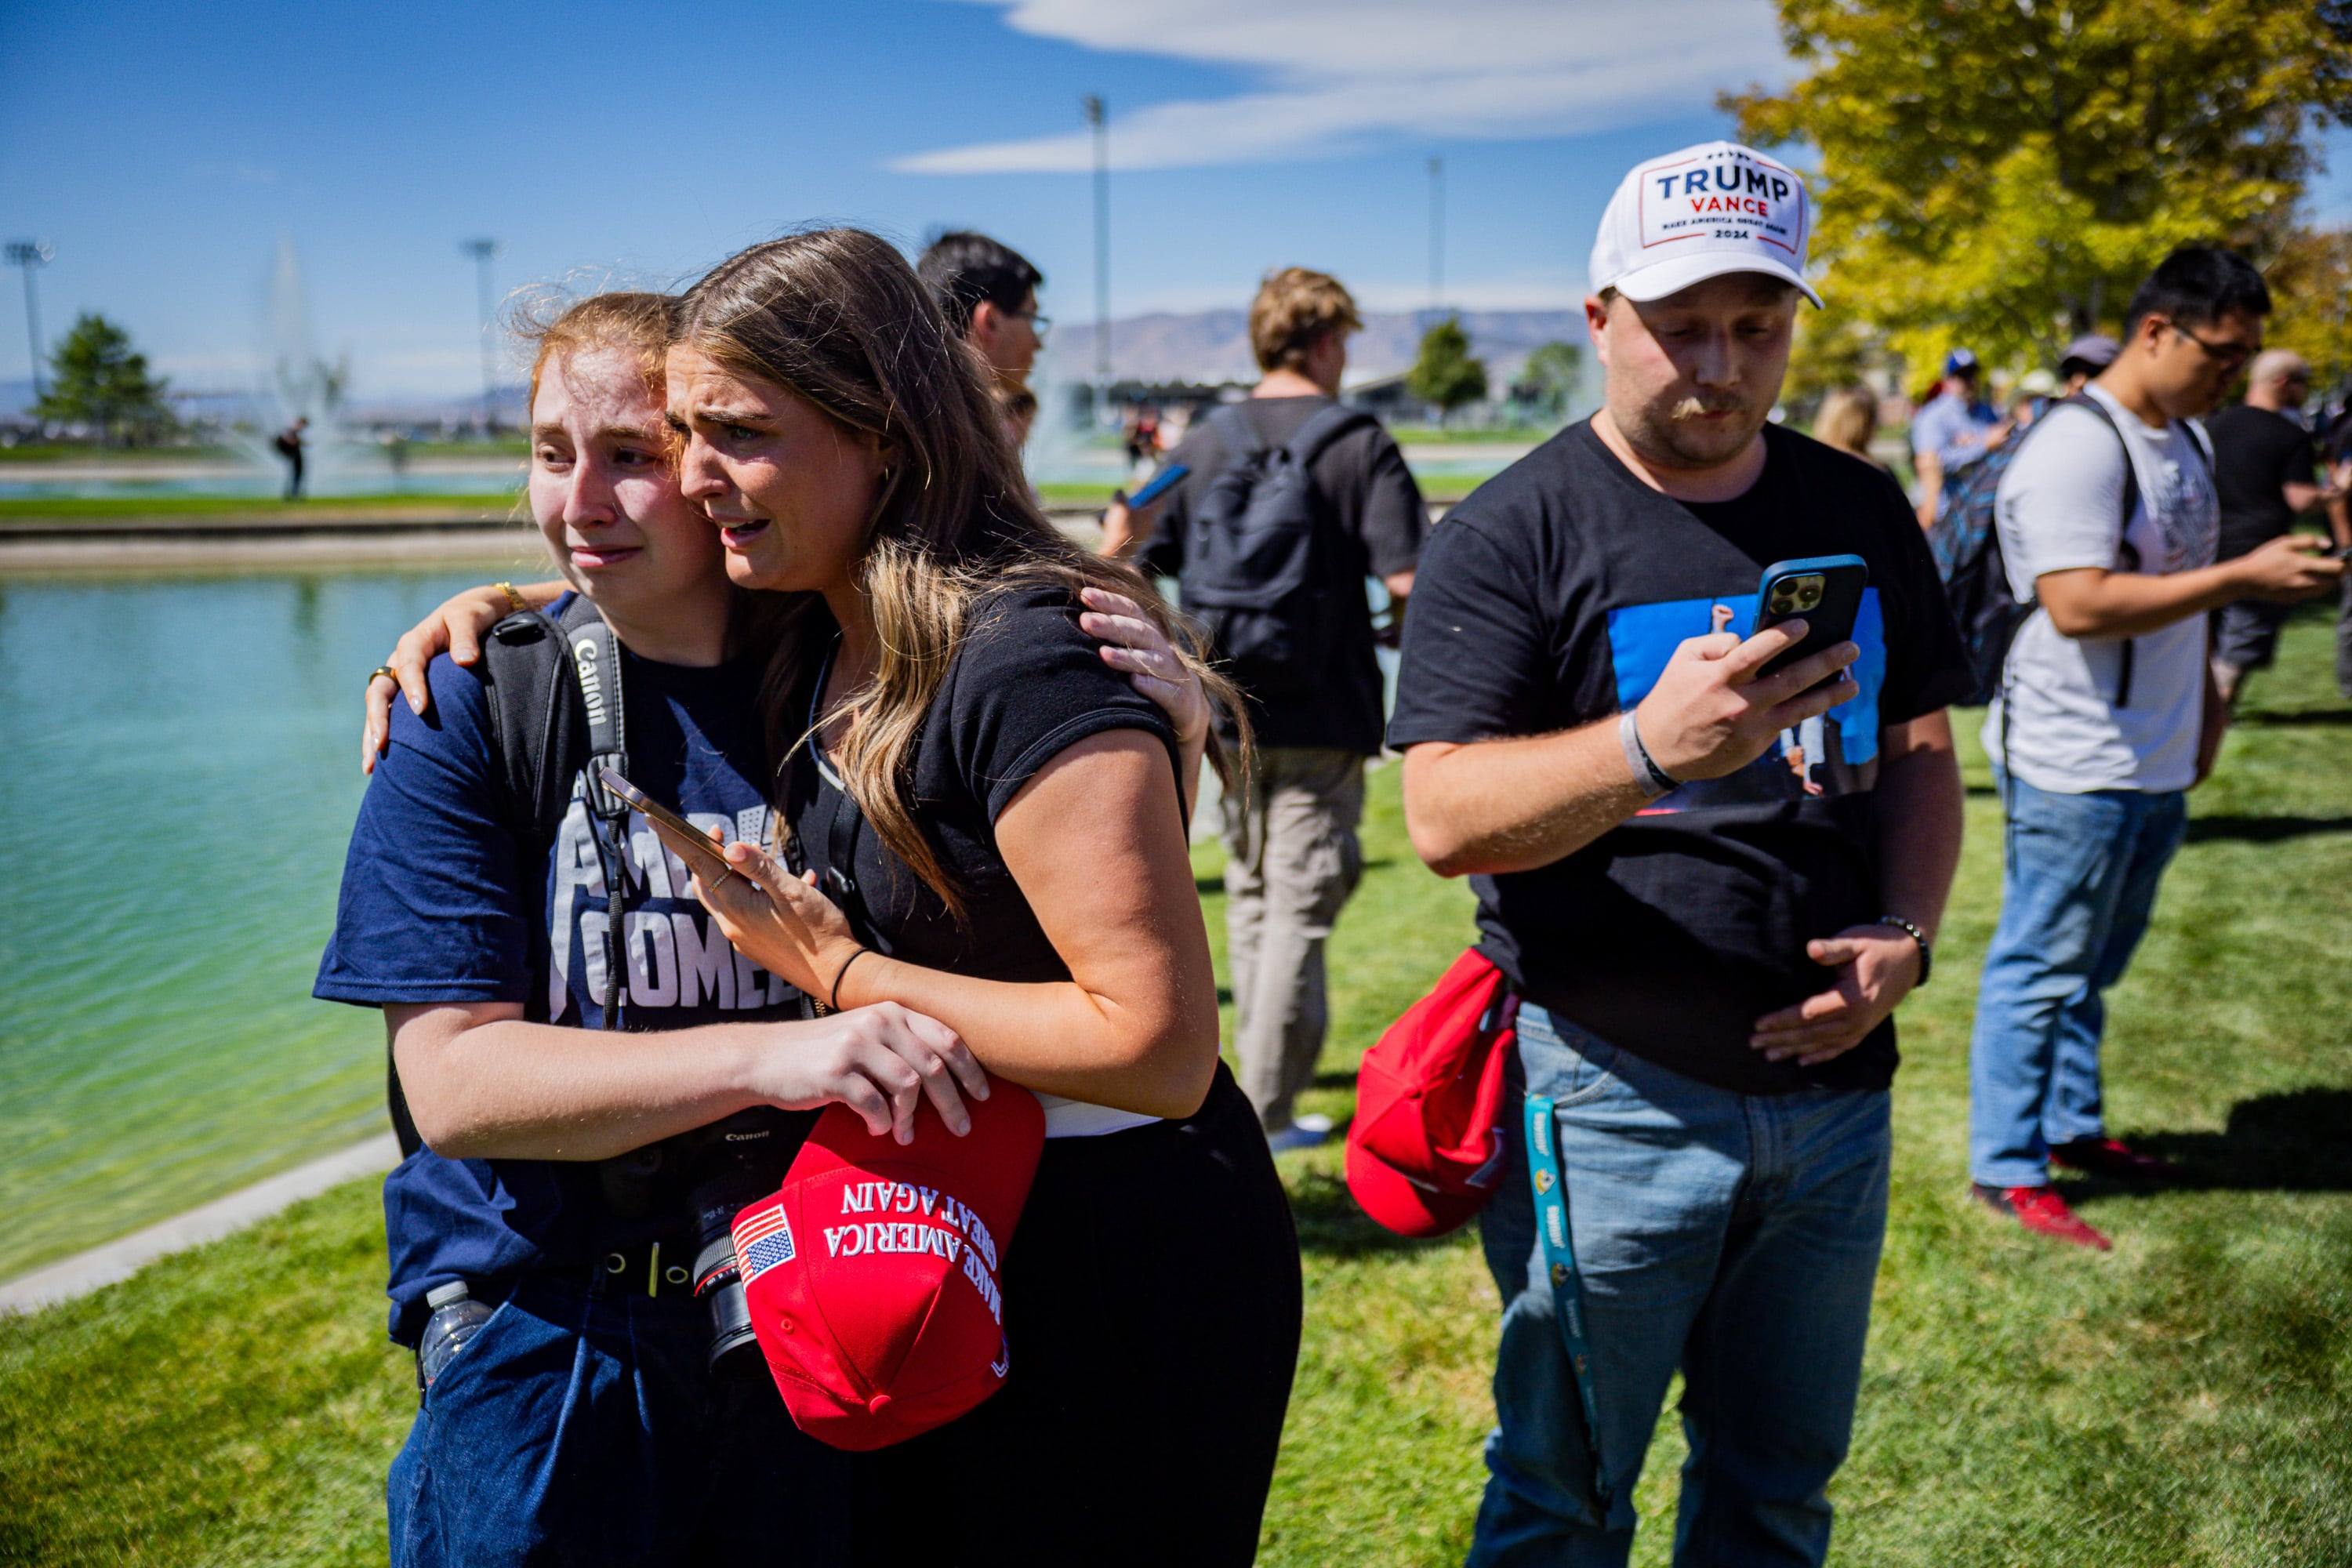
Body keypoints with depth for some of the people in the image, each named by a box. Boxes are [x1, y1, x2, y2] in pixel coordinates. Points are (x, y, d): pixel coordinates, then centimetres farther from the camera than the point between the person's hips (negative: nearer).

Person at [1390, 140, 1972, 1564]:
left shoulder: (1862, 512, 7)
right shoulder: (1514, 534, -10)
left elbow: (1920, 749, 14)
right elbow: (1445, 818, -18)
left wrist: (1909, 929, -5)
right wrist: (1653, 747, -33)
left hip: (1834, 1083, 5)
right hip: (1609, 1099, -5)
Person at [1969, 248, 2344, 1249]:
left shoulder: (2184, 439, 14)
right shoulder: (2079, 445, -18)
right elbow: (2080, 604, -27)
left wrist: (2202, 687, 18)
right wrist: (2245, 578, -24)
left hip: (2156, 762, 9)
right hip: (2075, 767, -9)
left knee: (2094, 966, 19)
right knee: (2041, 970, 1)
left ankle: (2072, 1127, 34)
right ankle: (2005, 1170, 12)